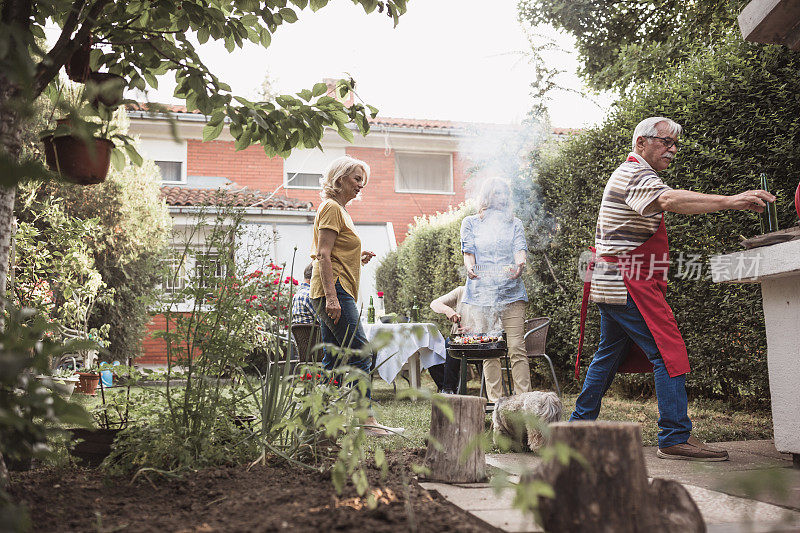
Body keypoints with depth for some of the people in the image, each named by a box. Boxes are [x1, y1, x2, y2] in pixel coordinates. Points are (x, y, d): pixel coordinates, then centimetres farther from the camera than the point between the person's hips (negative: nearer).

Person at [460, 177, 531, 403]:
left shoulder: (514, 223, 15)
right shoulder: (470, 223, 12)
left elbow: (520, 249, 2)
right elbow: (468, 251, 3)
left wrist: (519, 264, -22)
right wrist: (470, 267, -21)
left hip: (511, 291, 1)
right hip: (482, 291, 0)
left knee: (517, 347, -7)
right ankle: (495, 400, 7)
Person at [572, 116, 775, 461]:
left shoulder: (630, 174, 22)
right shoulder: (635, 175, -13)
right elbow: (670, 200, -33)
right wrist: (730, 201, -41)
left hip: (614, 284, 11)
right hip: (628, 283, -11)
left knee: (609, 354, 15)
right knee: (669, 353, -11)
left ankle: (581, 423, 23)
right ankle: (676, 438, -9)